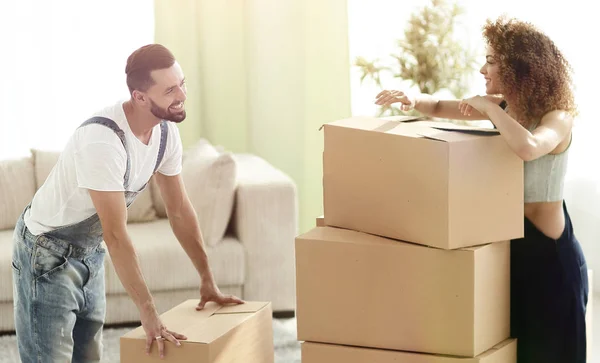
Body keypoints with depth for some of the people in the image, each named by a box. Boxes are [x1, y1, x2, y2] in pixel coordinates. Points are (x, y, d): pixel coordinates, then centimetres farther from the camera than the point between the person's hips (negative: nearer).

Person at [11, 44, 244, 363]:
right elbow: (116, 234, -34)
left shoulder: (166, 132, -8)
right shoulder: (102, 139, -33)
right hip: (47, 253, -8)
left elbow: (179, 209, 3)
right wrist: (148, 313, -33)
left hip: (90, 252, 8)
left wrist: (207, 280, 5)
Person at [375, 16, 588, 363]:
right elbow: (440, 107, 12)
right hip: (509, 248, 7)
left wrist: (488, 106, -27)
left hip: (550, 256, -7)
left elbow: (528, 148, -41)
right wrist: (411, 98, -9)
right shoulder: (502, 107, 3)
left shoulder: (557, 117, -18)